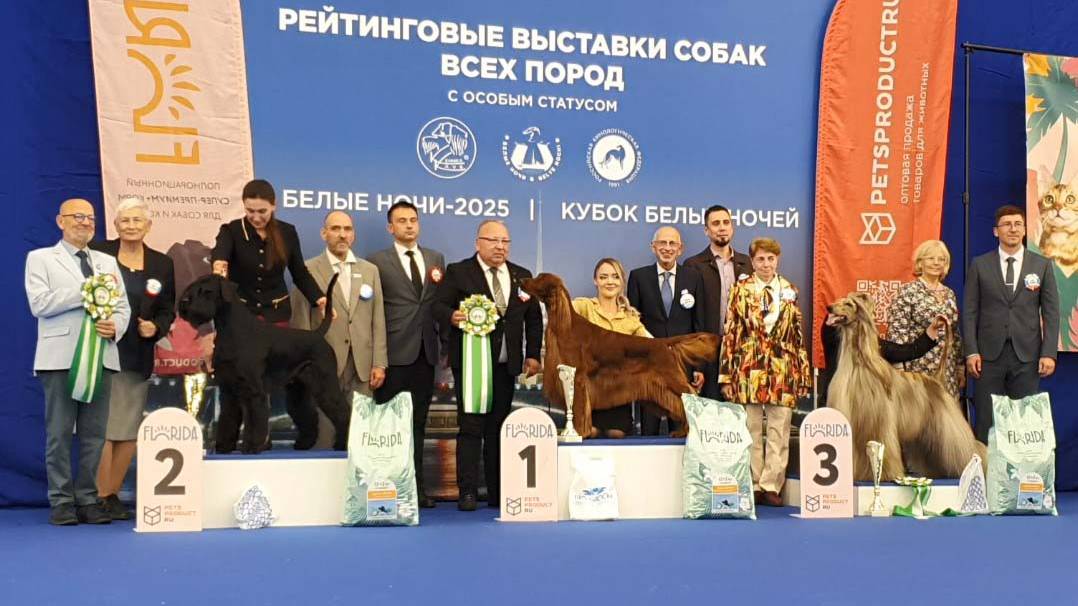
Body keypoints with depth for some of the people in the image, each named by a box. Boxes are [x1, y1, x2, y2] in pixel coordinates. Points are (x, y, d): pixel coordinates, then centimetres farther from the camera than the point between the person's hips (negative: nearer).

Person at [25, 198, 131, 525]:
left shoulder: (107, 262, 19)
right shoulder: (40, 258, 8)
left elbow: (122, 307, 13)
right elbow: (39, 303, -7)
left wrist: (115, 327, -9)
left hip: (101, 356, 4)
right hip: (60, 357, -3)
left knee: (94, 433, 4)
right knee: (59, 432, 0)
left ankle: (88, 499, 12)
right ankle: (61, 501, 8)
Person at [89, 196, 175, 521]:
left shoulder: (162, 263, 8)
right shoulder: (97, 252, -1)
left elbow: (168, 311, 11)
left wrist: (156, 328, -7)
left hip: (137, 358, 4)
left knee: (130, 431, 8)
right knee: (103, 428, -2)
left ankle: (112, 494, 20)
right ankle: (100, 497, 6)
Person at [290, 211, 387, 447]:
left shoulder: (370, 270, 13)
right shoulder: (308, 270, 1)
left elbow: (378, 321, 10)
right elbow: (301, 323, -1)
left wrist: (379, 363, 3)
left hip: (362, 367, 3)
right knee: (323, 435, 0)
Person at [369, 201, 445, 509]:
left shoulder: (436, 258, 13)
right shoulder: (378, 261, 0)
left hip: (425, 351, 4)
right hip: (395, 353, -4)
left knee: (418, 422, 10)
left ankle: (416, 486, 17)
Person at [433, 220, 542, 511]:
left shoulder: (522, 276, 12)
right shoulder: (458, 272, 1)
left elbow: (534, 317, 14)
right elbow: (438, 306, -5)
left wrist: (533, 354, 7)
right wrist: (452, 316, -27)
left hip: (506, 364, 4)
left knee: (498, 428, 9)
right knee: (471, 427, -4)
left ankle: (498, 493, 15)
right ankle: (467, 492, 2)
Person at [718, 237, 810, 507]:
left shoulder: (789, 291, 11)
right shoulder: (740, 290, 5)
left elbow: (799, 335, 13)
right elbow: (730, 333, 2)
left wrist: (804, 374, 8)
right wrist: (726, 375, -3)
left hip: (783, 371, 2)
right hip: (749, 370, -2)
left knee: (779, 432, 2)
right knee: (751, 432, 3)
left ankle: (771, 486, 9)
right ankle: (753, 486, 12)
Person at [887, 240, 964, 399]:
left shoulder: (949, 294, 13)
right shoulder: (907, 291, -5)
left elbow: (956, 334, 18)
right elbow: (897, 332, -10)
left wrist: (961, 366, 16)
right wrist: (899, 371, -15)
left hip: (947, 371, 6)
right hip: (918, 368, -5)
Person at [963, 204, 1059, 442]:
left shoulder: (1042, 265, 7)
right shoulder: (979, 265, 4)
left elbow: (1051, 312, 5)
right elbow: (970, 312, 2)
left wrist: (1049, 353, -4)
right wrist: (971, 352, -6)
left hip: (1027, 355, 1)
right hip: (989, 354, -1)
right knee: (985, 421, 2)